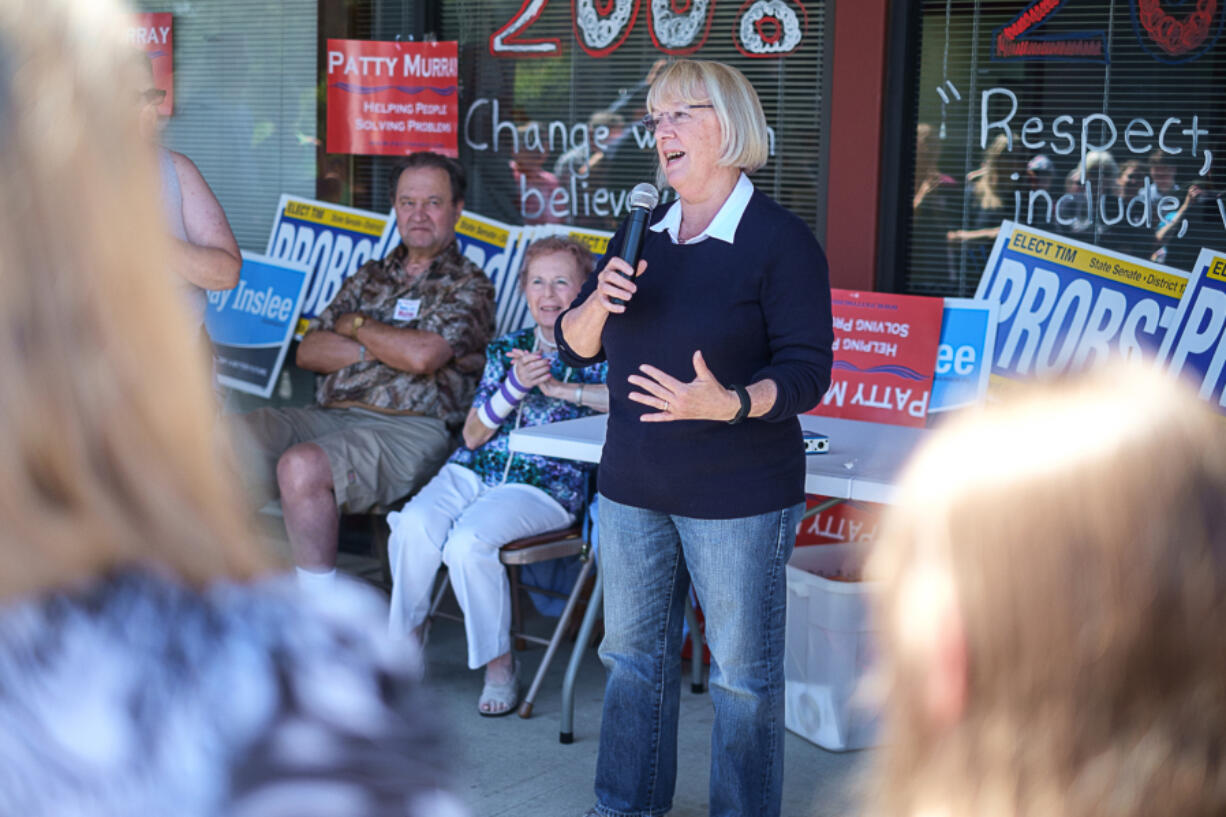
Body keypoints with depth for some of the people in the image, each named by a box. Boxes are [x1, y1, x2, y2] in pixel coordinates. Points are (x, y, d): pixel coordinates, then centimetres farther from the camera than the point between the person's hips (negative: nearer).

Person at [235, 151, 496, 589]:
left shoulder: (469, 286, 4)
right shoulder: (370, 277, 23)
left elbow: (422, 355, -15)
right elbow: (309, 351, 14)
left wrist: (356, 325, 2)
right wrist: (379, 348, -3)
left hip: (408, 427, -6)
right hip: (328, 414, 7)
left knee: (301, 466, -33)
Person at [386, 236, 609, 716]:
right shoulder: (505, 350, 18)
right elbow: (473, 435, 11)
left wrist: (557, 387, -15)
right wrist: (516, 386, -7)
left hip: (543, 485, -4)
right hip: (473, 470, 4)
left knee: (468, 541, -31)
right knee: (414, 526, -26)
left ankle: (499, 664, -11)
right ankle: (403, 643, -4)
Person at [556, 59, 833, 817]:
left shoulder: (781, 240, -11)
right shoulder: (643, 234, 8)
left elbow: (806, 371, -15)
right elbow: (576, 346, 9)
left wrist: (730, 404, -33)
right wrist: (599, 303, -12)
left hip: (739, 497, -6)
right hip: (636, 488, 7)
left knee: (744, 672, 4)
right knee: (634, 655, 17)